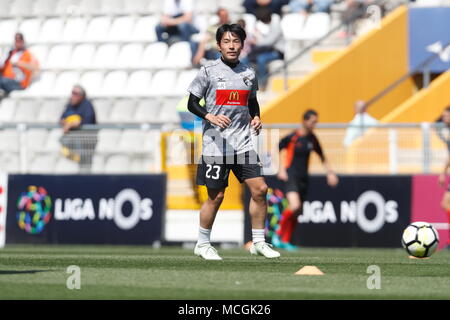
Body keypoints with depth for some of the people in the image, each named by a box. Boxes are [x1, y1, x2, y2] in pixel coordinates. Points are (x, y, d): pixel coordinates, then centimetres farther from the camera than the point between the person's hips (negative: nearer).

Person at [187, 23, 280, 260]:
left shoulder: (248, 73, 11)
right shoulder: (208, 71, -3)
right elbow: (192, 103, -2)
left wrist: (256, 118, 5)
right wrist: (210, 116, -19)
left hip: (243, 142, 4)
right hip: (215, 142, -4)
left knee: (259, 189, -4)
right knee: (216, 196, 0)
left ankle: (258, 242, 8)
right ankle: (202, 244, 17)